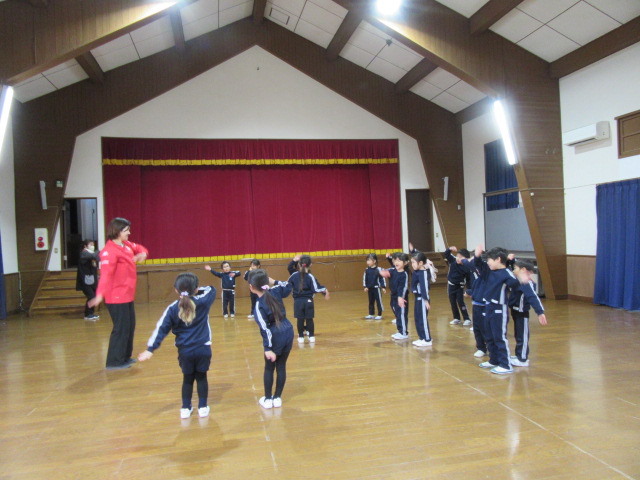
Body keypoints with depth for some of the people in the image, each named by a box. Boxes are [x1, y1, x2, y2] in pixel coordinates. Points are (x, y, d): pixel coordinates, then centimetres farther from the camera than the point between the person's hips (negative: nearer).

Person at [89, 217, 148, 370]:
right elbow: (105, 274, -31)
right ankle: (114, 362, 9)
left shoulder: (127, 245, 6)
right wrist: (100, 295, -40)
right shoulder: (109, 251, -20)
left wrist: (142, 254, 1)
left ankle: (125, 356, 31)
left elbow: (140, 248, 25)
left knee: (130, 326, 17)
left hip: (128, 295, 9)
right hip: (117, 297, -9)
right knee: (121, 328, -3)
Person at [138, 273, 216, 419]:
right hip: (203, 349, 0)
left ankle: (186, 408, 23)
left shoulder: (172, 308, -5)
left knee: (187, 379, 18)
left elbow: (161, 329, -8)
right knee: (201, 377, 15)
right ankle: (203, 407, 20)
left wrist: (150, 349, -9)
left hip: (185, 351, 0)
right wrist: (195, 291, 19)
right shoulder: (202, 302, -5)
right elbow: (211, 290, 15)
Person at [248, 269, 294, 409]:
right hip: (288, 332, 5)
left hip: (276, 337, -5)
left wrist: (268, 348, -20)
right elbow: (288, 286, 19)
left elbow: (265, 328, -21)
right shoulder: (275, 291, -3)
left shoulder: (259, 305, -17)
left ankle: (268, 399, 25)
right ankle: (277, 398, 23)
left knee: (269, 368, 15)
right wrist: (274, 282, 14)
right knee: (281, 366, 14)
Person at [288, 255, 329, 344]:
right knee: (309, 319, 7)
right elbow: (316, 289, -12)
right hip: (308, 301, -1)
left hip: (297, 301, 1)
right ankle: (311, 336, 13)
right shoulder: (310, 277, -10)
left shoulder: (294, 275, -2)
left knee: (300, 319, 7)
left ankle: (301, 337, 11)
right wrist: (325, 290, 2)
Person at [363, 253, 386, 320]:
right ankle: (371, 314, 24)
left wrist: (383, 287, -11)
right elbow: (365, 279, 7)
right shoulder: (367, 270, 1)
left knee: (379, 301, 1)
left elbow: (382, 278, -10)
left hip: (377, 288, -5)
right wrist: (365, 286, 1)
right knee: (371, 301, 14)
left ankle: (379, 315, 9)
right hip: (370, 288, 5)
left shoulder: (379, 269, -12)